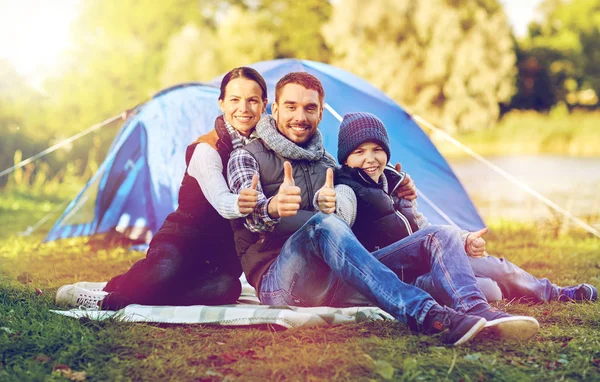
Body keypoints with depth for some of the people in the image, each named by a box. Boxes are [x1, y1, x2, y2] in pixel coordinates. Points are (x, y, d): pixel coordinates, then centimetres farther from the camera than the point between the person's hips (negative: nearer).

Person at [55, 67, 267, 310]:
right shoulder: (206, 150, -16)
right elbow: (220, 201, -33)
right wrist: (239, 205, -56)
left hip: (222, 250, 5)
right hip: (182, 237, -5)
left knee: (226, 287, -31)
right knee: (165, 272, -39)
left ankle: (110, 297, -21)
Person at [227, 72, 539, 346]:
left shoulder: (326, 164, 23)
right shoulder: (247, 158, 3)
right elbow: (252, 215, -17)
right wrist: (272, 208, -41)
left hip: (333, 278, 6)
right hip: (279, 282, -5)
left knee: (437, 236, -9)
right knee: (323, 225, -38)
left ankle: (476, 312, -38)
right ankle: (425, 315, -49)